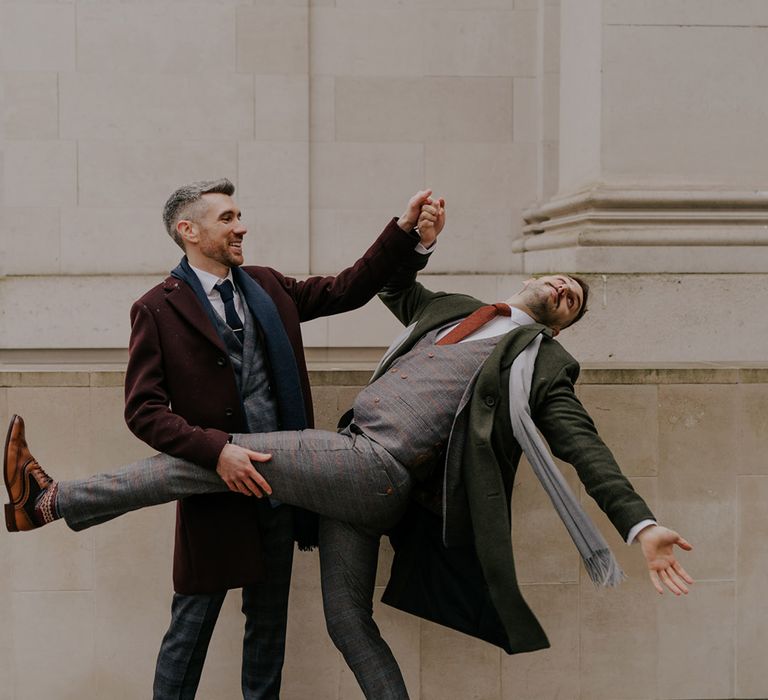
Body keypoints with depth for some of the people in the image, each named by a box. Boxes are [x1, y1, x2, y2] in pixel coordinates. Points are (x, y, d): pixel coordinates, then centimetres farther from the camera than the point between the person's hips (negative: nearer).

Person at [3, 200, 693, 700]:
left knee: (201, 458, -8)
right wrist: (416, 236, 17)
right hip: (352, 462, 7)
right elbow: (393, 285, 36)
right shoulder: (453, 309, 22)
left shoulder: (542, 360, 3)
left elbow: (586, 448, -5)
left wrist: (641, 526, -16)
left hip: (379, 468, -7)